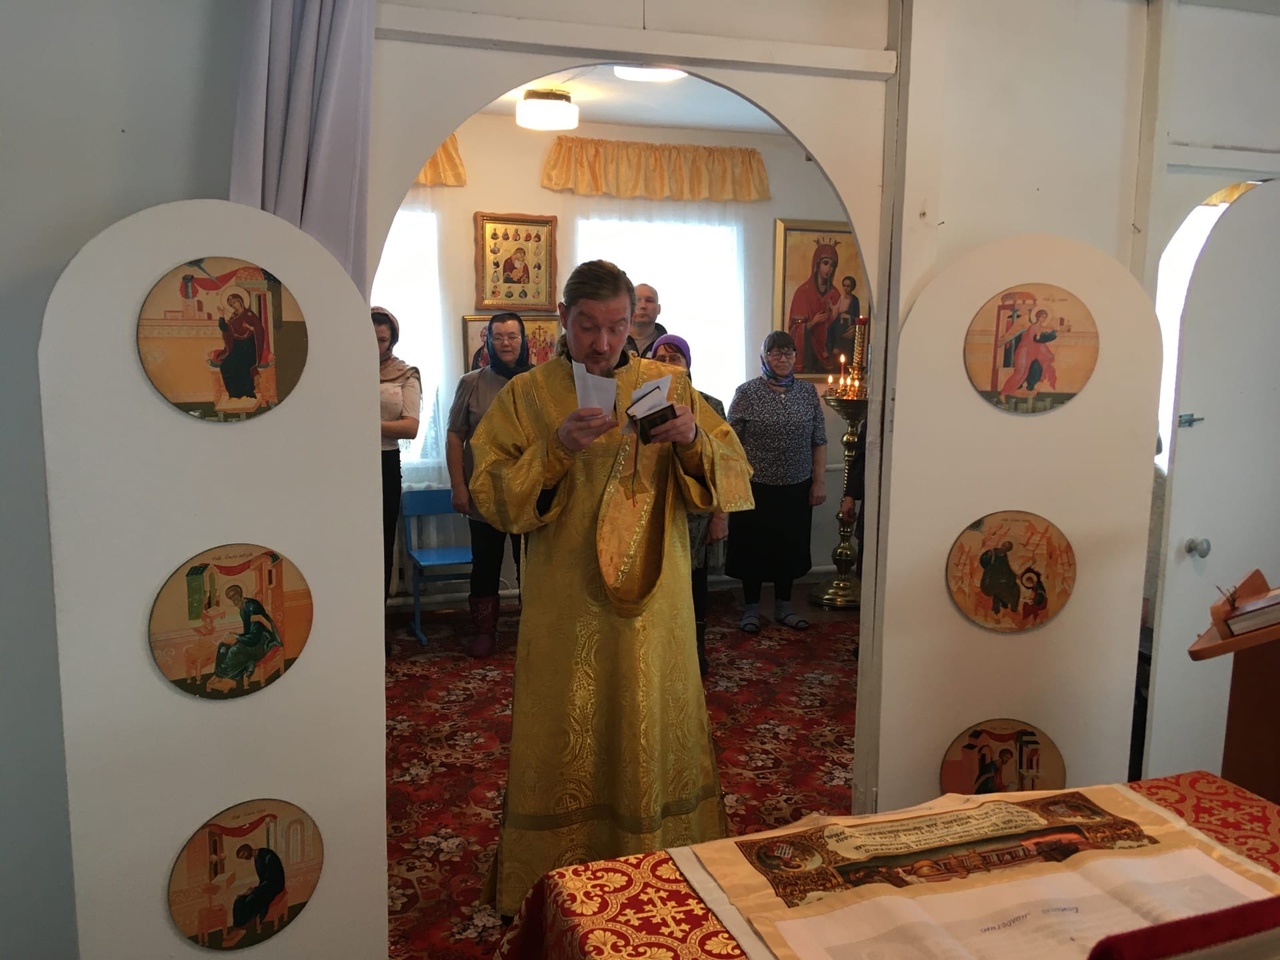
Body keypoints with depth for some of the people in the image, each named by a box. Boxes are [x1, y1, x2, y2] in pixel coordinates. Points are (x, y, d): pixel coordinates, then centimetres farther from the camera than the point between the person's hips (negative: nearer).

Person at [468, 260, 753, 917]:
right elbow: (490, 496, -6)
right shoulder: (526, 395, 1)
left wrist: (693, 439, -20)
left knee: (653, 733, 11)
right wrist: (556, 449, -21)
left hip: (652, 604, 2)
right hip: (563, 609, -1)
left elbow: (733, 476, 0)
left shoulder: (668, 387, 4)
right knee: (563, 741, 6)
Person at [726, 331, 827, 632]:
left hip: (797, 488, 3)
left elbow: (819, 440, 6)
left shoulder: (808, 391, 3)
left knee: (789, 547, 13)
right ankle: (751, 608, 22)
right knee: (753, 548, 7)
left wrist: (819, 480, 2)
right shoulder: (746, 393, -7)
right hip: (755, 488, -3)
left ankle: (783, 606, 29)